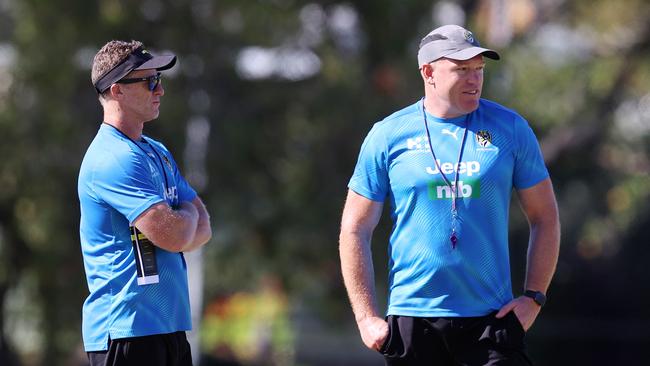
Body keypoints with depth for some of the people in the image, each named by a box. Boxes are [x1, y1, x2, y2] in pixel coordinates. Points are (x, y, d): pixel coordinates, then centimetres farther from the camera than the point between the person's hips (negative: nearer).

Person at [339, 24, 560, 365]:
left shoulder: (510, 128, 6)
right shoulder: (388, 135, 2)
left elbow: (544, 218, 11)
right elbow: (355, 229, 5)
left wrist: (533, 298, 1)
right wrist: (366, 318, -2)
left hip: (492, 318, 0)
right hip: (413, 320, 0)